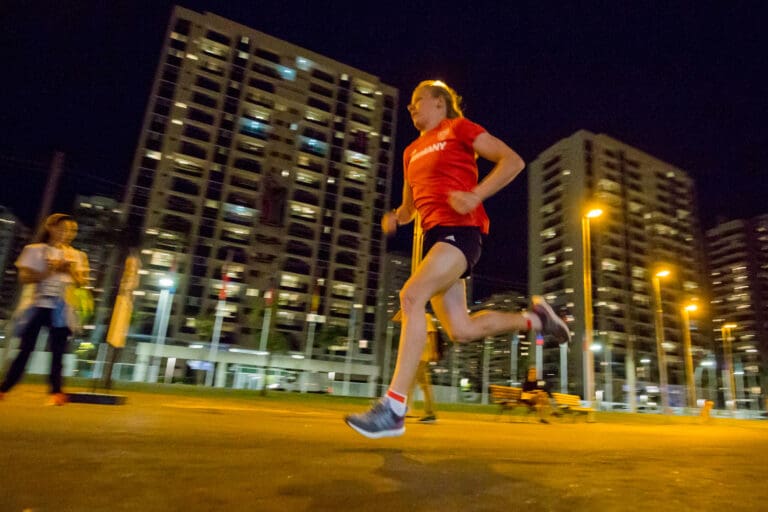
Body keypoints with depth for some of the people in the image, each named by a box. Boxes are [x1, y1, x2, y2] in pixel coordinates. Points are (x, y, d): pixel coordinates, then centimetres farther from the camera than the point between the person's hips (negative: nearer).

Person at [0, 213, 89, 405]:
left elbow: (81, 282, 6)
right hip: (36, 305, -1)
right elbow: (24, 277, -4)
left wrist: (70, 270, -10)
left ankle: (56, 392, 0)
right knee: (25, 349, 0)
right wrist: (49, 271, -15)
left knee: (58, 351, -2)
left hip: (61, 310, 1)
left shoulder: (77, 256, 12)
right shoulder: (34, 250, 5)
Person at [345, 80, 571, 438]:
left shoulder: (458, 128, 5)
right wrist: (395, 218, 6)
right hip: (434, 235, 8)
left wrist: (475, 195, -16)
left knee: (411, 296, -27)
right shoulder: (411, 152, 23)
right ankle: (535, 318, 27)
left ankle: (393, 409, -23)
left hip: (460, 229, -7)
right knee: (461, 331, 3)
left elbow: (513, 161, -2)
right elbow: (409, 206, 29)